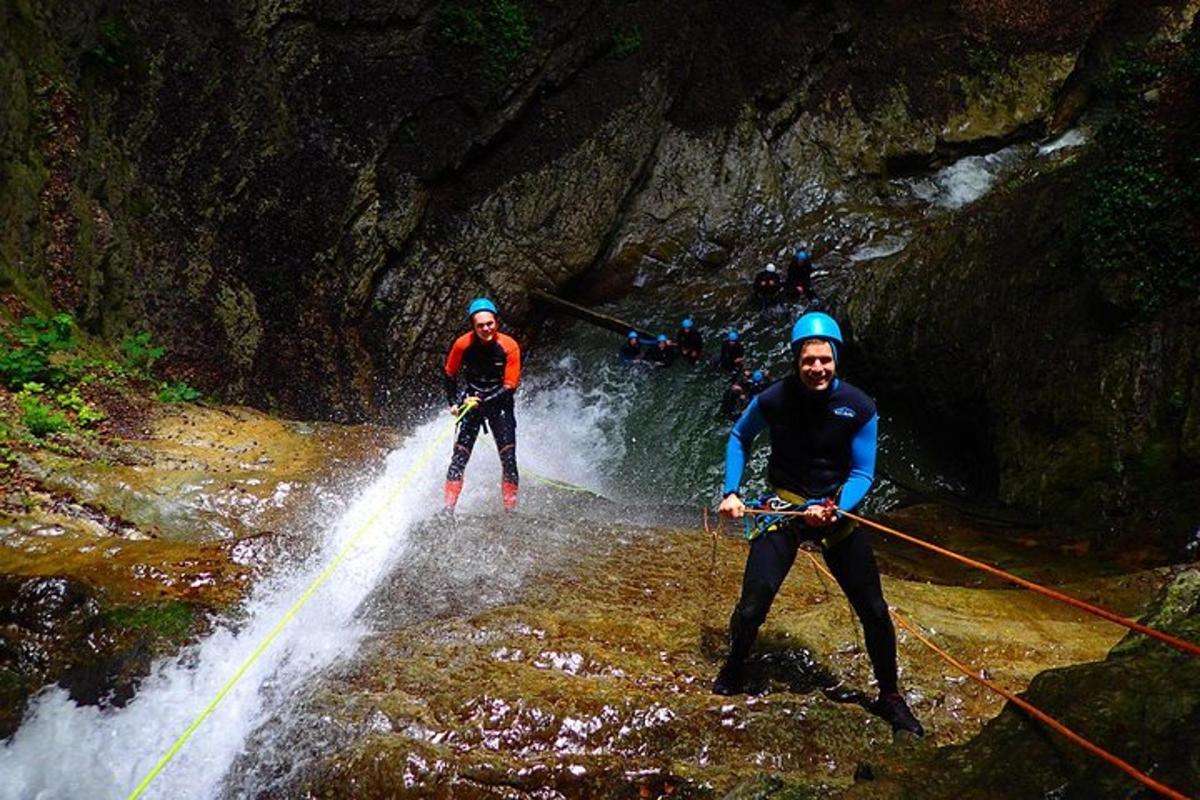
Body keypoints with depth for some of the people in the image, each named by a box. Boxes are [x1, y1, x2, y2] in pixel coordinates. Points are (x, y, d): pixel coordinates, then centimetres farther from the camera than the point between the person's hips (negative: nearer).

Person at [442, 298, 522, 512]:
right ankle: (448, 507, -8)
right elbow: (450, 375, 5)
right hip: (470, 400, 1)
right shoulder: (463, 344, -12)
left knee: (508, 458, -8)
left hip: (499, 402, 0)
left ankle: (511, 509, -1)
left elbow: (510, 387, -14)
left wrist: (482, 401, -23)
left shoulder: (509, 346, -15)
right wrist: (453, 402, -3)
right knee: (459, 456, -10)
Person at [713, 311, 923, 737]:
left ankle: (889, 696, 25)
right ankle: (734, 667, 20)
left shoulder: (859, 407, -12)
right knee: (752, 605, -12)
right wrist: (731, 492, -1)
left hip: (838, 507, 1)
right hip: (784, 506, -1)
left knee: (873, 609, 2)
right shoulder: (773, 400, -13)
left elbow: (862, 474, -6)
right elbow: (739, 438, 7)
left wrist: (834, 510, -24)